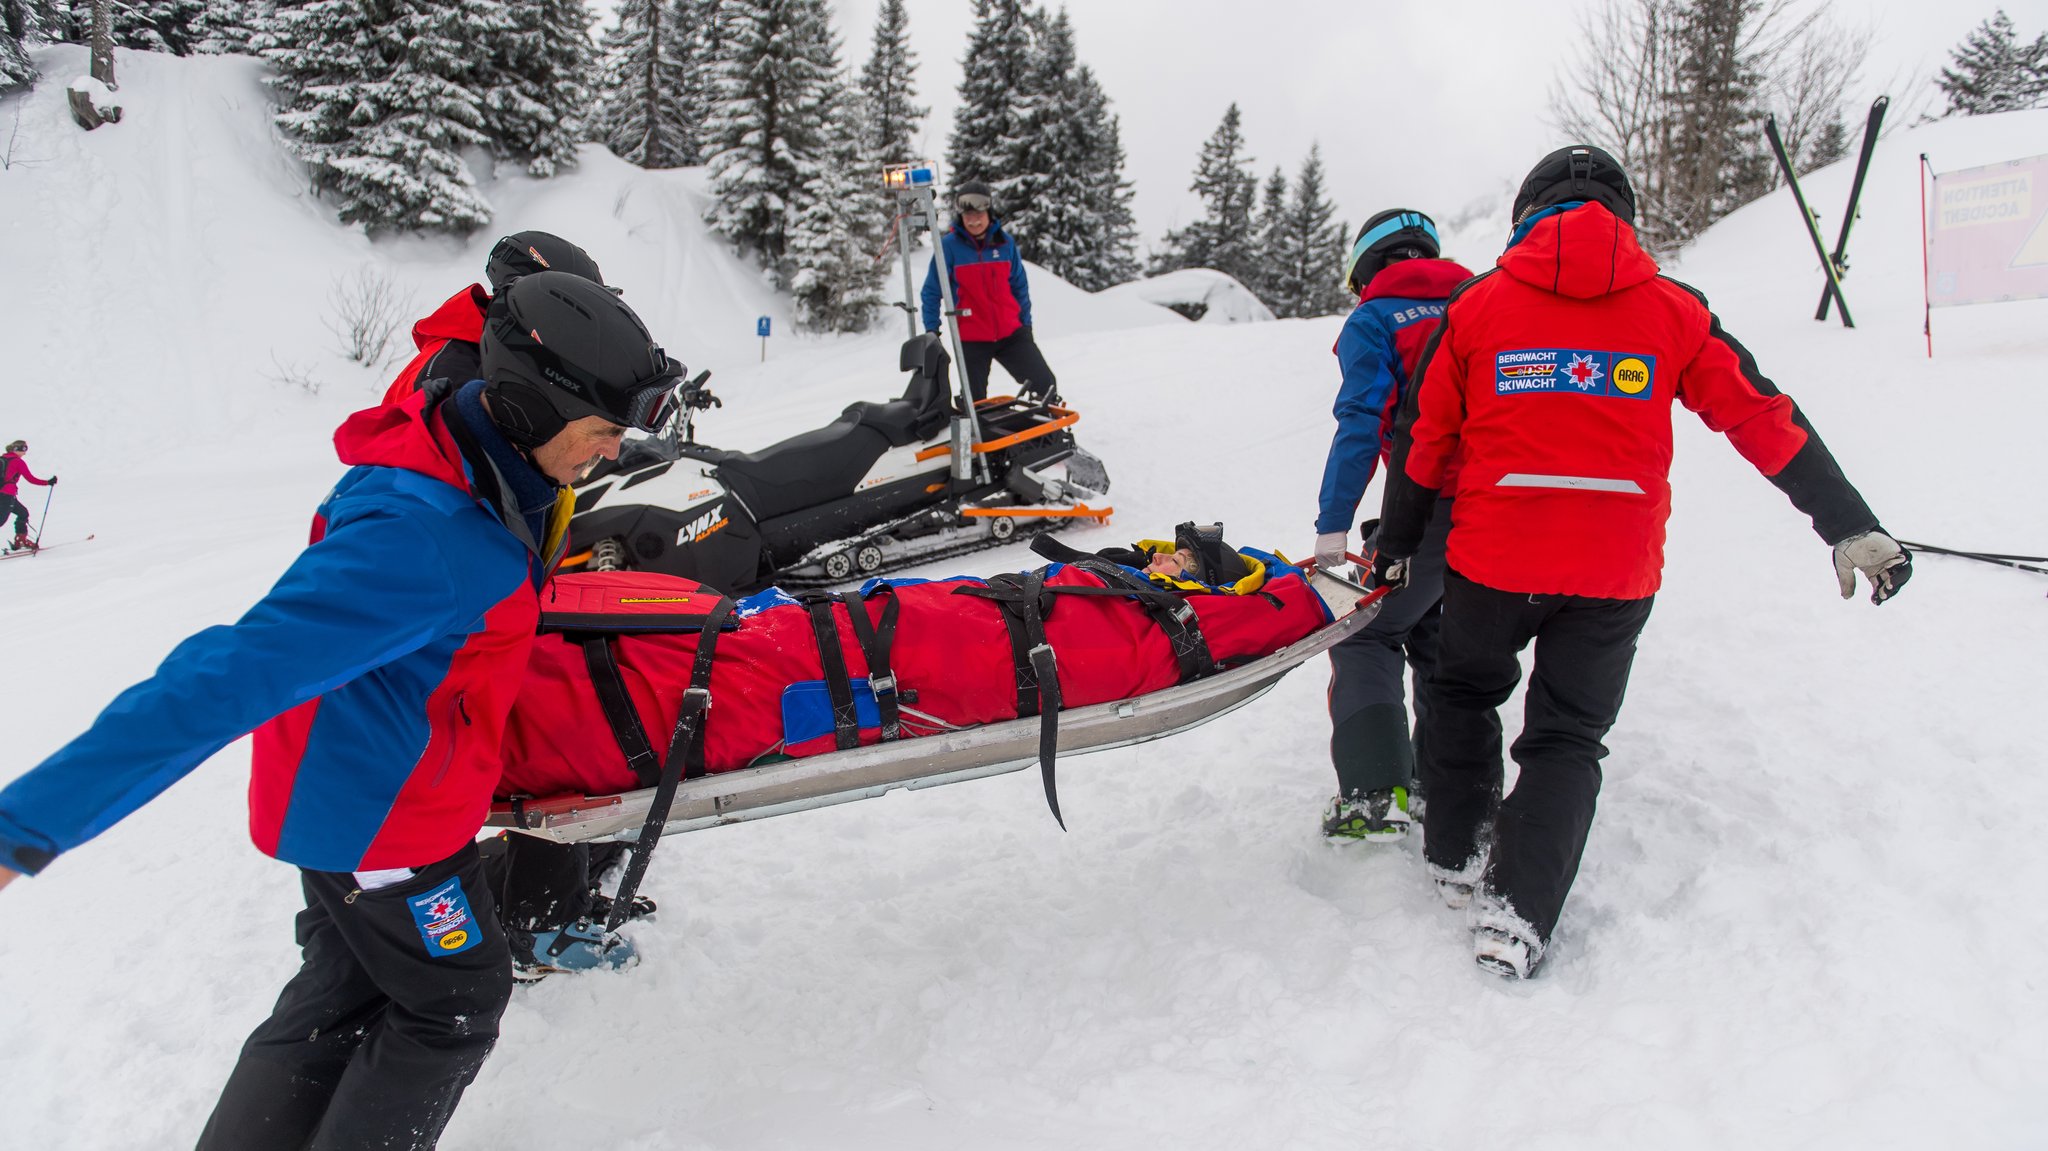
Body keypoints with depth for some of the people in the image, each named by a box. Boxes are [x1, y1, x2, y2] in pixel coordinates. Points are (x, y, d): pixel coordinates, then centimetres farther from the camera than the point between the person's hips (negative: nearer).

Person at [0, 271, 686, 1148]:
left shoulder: (478, 462, -8)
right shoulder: (424, 537, -35)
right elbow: (233, 675, -38)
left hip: (345, 793, 9)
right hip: (381, 815, -9)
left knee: (343, 996, 24)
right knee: (454, 1002, 13)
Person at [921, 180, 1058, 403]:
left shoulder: (1005, 242, 1)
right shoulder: (949, 245, -8)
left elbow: (1019, 285, 11)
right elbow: (932, 291, -4)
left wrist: (1026, 324, 11)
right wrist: (931, 330, -7)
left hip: (1010, 333, 3)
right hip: (971, 339, -2)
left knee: (1046, 386, -2)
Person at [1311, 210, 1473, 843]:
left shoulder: (1372, 321, 3)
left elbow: (1360, 425, -10)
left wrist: (1332, 530, -12)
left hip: (1429, 503, -6)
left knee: (1366, 634, 3)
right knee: (1439, 638, 21)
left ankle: (1375, 792, -8)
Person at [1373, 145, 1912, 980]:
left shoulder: (1477, 305, 2)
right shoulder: (1671, 310, 4)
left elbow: (1422, 437, 5)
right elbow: (1765, 420, 3)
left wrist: (1396, 543, 15)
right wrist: (1852, 528, 8)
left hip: (1494, 558, -1)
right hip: (1619, 570, 1)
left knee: (1464, 693, 25)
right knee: (1568, 736, 13)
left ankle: (1456, 855, 26)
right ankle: (1517, 914, 4)